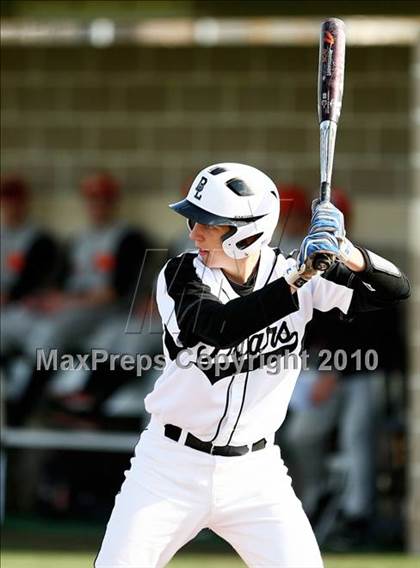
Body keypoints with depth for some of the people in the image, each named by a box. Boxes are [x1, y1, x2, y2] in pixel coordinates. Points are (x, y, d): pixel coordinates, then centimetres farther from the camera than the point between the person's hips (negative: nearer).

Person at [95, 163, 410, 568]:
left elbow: (396, 289, -11)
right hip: (171, 464, -1)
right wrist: (297, 279, -36)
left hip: (253, 473, 1)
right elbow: (217, 329, -30)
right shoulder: (180, 275, -10)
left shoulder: (290, 272, -5)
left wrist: (348, 256, -31)